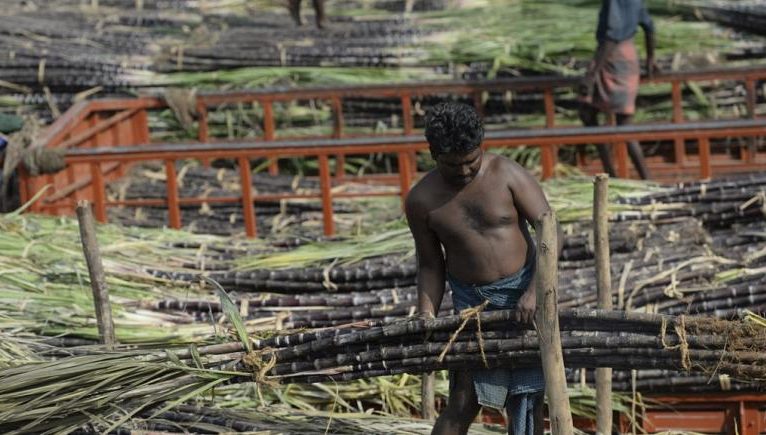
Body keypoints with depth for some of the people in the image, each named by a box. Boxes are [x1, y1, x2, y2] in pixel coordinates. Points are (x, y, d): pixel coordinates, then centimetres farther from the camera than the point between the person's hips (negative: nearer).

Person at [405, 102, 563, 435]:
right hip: (472, 302, 0)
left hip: (524, 293, 0)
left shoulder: (507, 175, -10)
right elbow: (430, 264, 5)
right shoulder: (422, 200, -6)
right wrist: (426, 315, -9)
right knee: (463, 401, -9)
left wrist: (535, 291, -24)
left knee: (526, 397, 4)